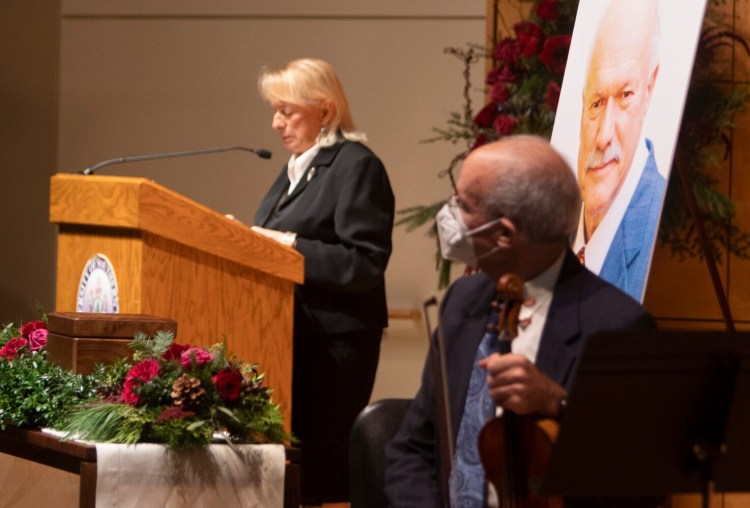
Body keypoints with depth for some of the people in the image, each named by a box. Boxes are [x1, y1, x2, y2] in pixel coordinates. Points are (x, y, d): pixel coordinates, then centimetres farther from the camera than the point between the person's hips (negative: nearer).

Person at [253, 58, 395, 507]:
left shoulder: (356, 167, -10)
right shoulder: (298, 168, 19)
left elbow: (364, 263, -17)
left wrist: (288, 244, -19)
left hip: (334, 345, -9)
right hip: (291, 335, 9)